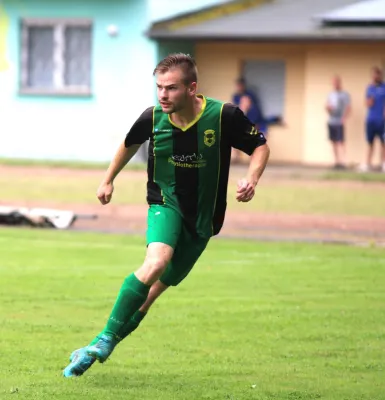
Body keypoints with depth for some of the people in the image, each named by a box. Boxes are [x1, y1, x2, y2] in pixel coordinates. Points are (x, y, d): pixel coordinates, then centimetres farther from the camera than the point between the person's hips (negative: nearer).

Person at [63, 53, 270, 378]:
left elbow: (260, 146, -3)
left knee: (159, 286, 5)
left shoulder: (223, 116, -17)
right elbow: (130, 143, 13)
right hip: (166, 202, -1)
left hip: (202, 217, 1)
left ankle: (108, 341, 22)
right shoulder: (153, 118, -11)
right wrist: (109, 180, 23)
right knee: (157, 262, -29)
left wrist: (251, 179, -21)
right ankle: (104, 341, -26)